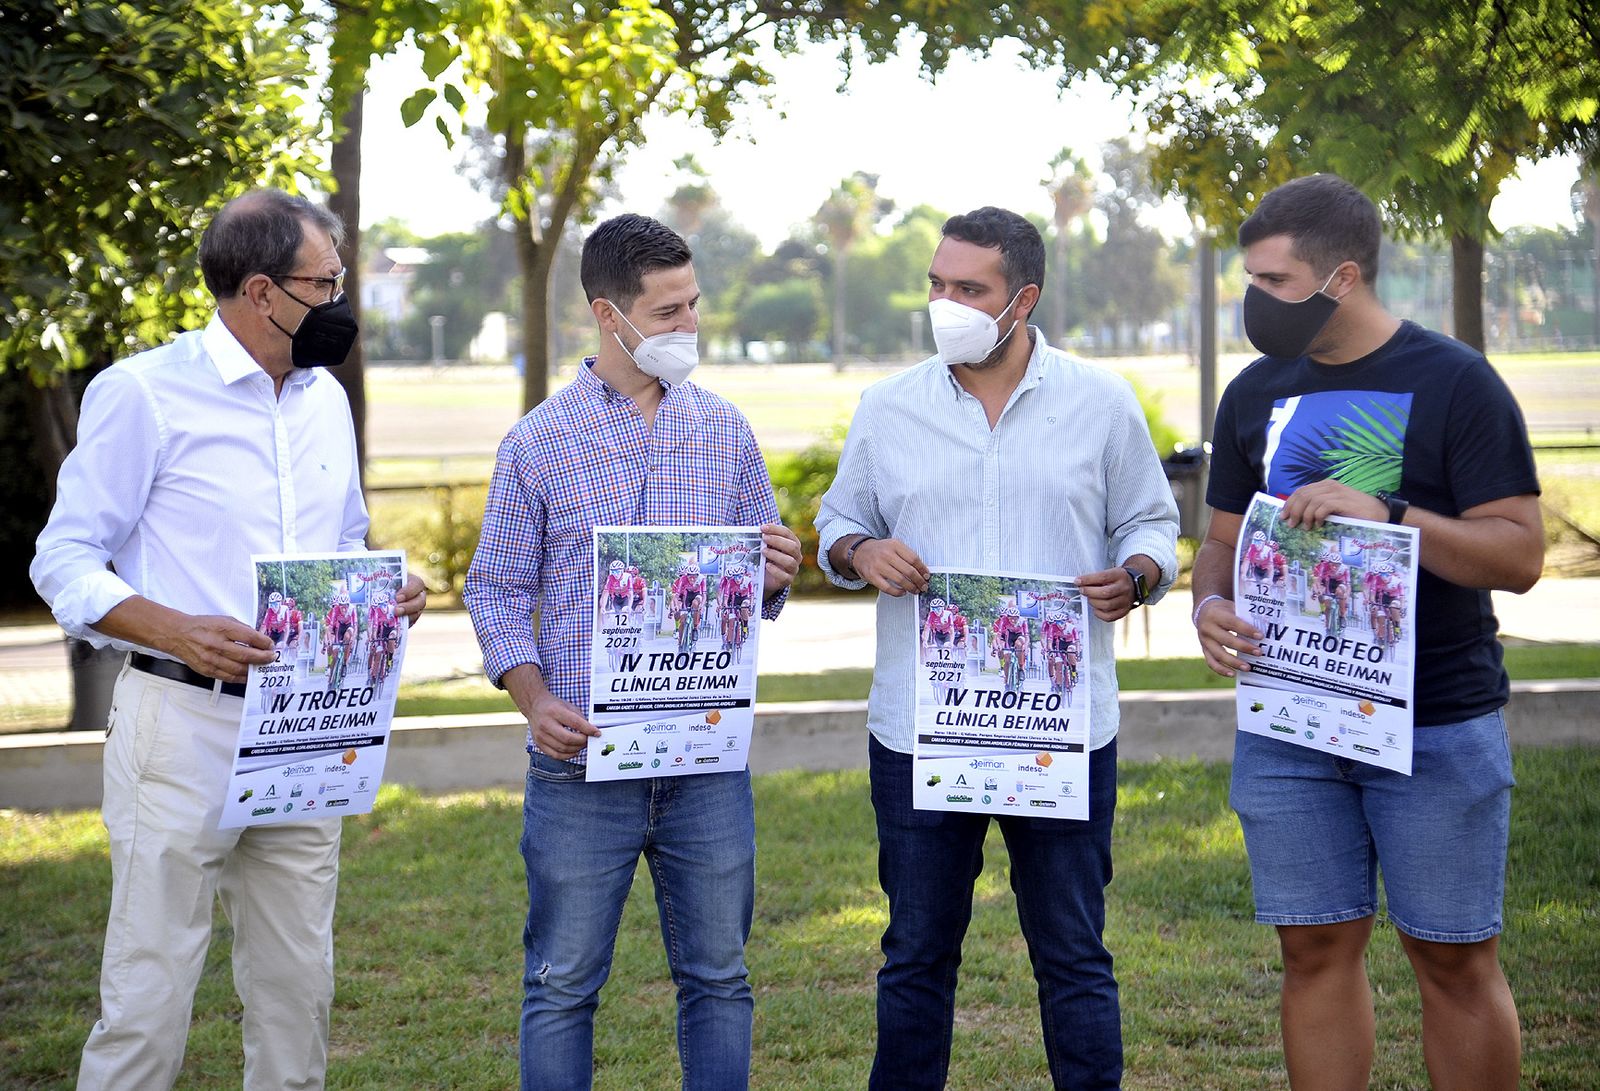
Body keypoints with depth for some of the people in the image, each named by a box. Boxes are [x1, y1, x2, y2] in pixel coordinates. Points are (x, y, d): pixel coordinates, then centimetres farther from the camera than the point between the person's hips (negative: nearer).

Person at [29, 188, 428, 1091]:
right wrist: (179, 633, -23)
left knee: (299, 991, 10)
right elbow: (65, 561, -7)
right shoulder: (144, 393, -6)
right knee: (150, 995, -6)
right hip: (185, 721, -6)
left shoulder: (326, 400, 14)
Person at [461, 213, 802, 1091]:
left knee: (717, 980, 9)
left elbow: (759, 589, 15)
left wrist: (775, 576, -10)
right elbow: (497, 590, 3)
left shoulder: (725, 432, 8)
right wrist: (535, 699, -13)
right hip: (581, 763, -2)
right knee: (562, 986, 5)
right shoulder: (539, 442, 0)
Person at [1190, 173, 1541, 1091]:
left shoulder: (1454, 384, -6)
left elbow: (1520, 554, -11)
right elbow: (1225, 539, 16)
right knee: (1318, 949, 7)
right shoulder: (1258, 394, 9)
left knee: (1456, 959, 2)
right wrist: (1211, 608, -7)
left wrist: (1385, 512, -24)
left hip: (1436, 728, -4)